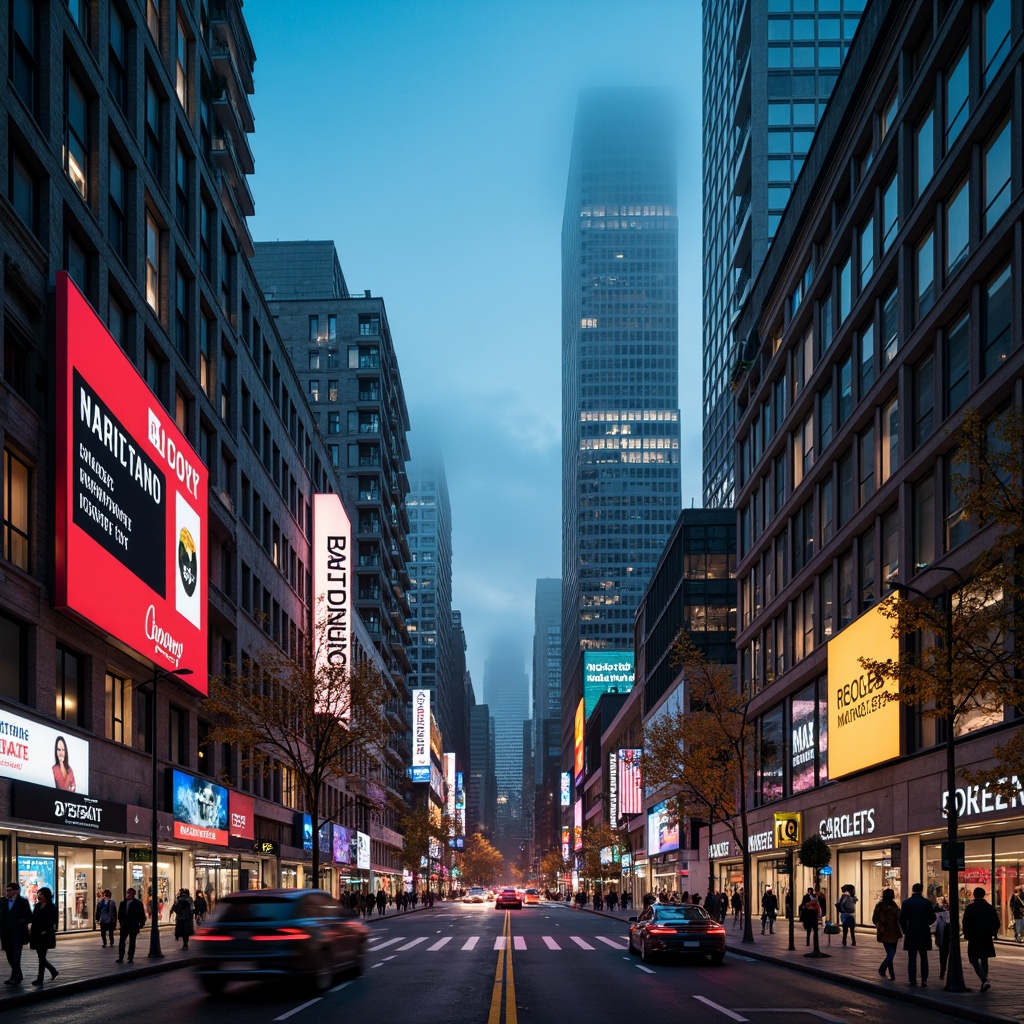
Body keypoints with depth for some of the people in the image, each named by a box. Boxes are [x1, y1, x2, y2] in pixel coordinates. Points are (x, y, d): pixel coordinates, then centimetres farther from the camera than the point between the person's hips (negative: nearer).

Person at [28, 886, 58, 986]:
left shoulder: (51, 907, -6)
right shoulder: (37, 906, 12)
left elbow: (54, 921, -11)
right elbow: (33, 919, 12)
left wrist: (46, 930, -19)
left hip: (45, 936, -7)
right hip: (36, 935, 7)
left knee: (42, 957, -7)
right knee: (41, 956, 11)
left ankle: (40, 979, -4)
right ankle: (54, 971, 29)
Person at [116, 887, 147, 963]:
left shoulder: (138, 903, -4)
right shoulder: (123, 903, 7)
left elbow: (142, 914, -2)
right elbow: (120, 914, 14)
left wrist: (141, 924, -5)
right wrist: (121, 922, 6)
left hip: (133, 926, -3)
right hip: (124, 925, 3)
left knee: (132, 942, 3)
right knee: (121, 941, -2)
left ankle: (130, 957, 10)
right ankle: (120, 957, 2)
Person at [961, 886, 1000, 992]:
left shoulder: (970, 908, -10)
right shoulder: (990, 908, 1)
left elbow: (966, 923, -11)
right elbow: (997, 923, 3)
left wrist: (967, 935, 3)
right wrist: (993, 934, 17)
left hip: (974, 939, -4)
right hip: (987, 939, 4)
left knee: (974, 960, 1)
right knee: (984, 960, 16)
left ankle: (985, 981, -17)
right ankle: (984, 983, 17)